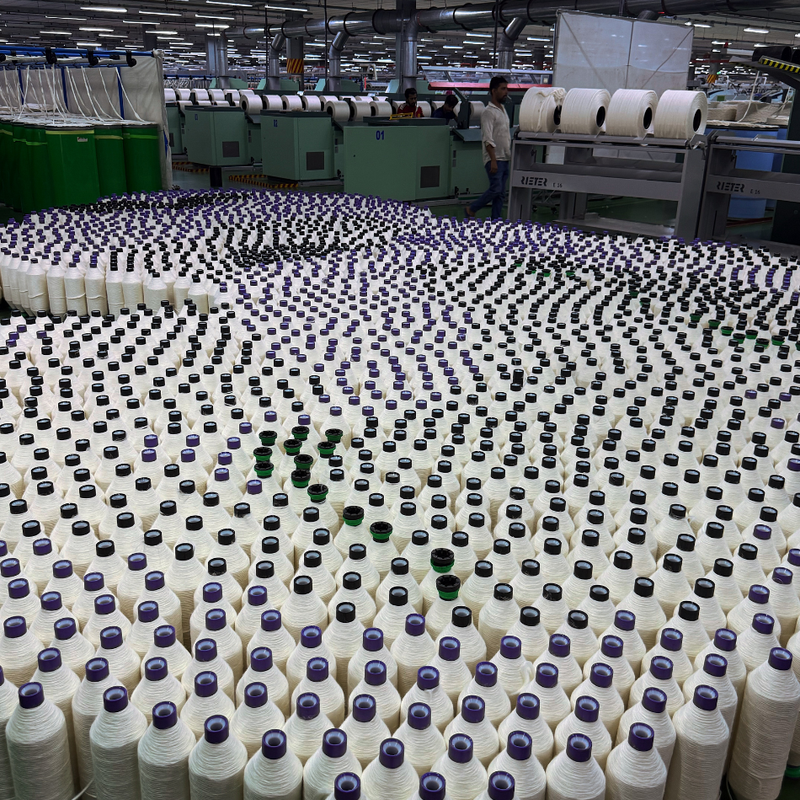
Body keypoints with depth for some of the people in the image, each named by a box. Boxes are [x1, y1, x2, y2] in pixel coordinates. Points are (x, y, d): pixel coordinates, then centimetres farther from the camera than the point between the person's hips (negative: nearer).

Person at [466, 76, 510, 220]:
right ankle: (471, 210, 0)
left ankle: (496, 220, 9)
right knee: (496, 188, -16)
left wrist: (510, 156, 19)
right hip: (494, 159, -8)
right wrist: (493, 161, -25)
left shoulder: (503, 110, 18)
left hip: (505, 159, 8)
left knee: (501, 192, 6)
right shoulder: (489, 112, -10)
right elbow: (488, 139, -18)